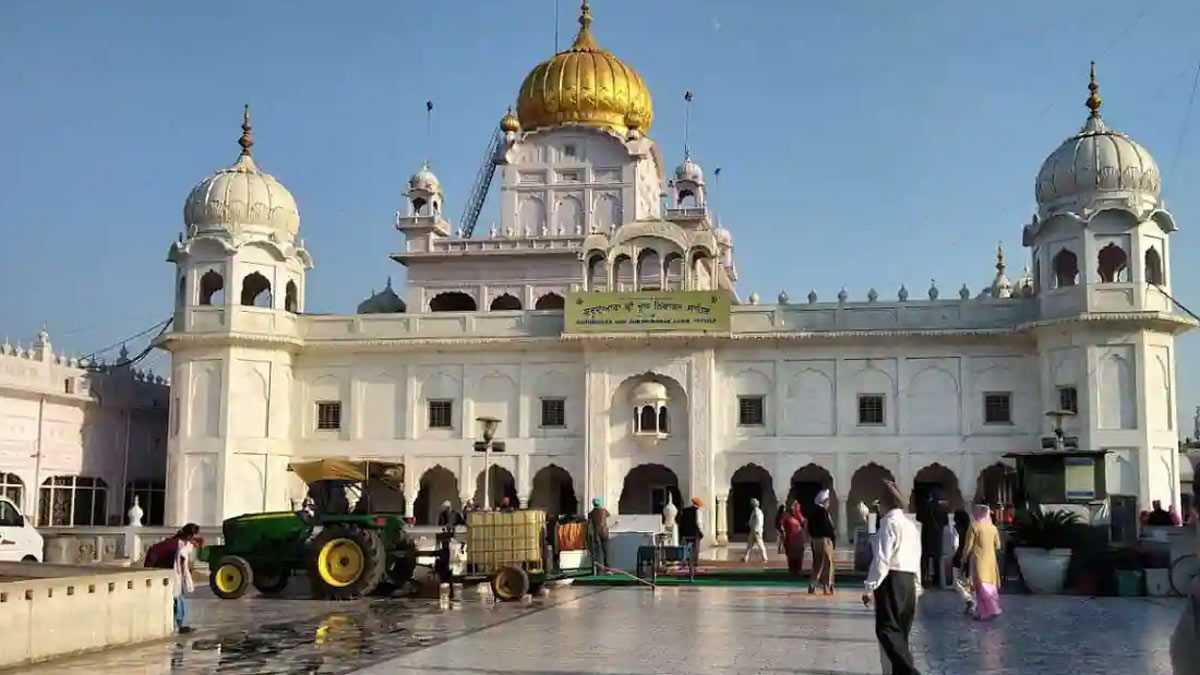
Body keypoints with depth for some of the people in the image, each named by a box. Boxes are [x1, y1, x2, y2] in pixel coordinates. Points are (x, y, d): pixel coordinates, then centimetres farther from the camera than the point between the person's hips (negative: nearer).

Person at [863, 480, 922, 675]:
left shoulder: (889, 523, -10)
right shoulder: (911, 525, 16)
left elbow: (882, 559, -16)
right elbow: (916, 558, 18)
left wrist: (870, 587, -15)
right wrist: (916, 586, 22)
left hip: (891, 580, -9)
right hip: (908, 581, 9)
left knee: (887, 630, -9)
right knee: (899, 631, 12)